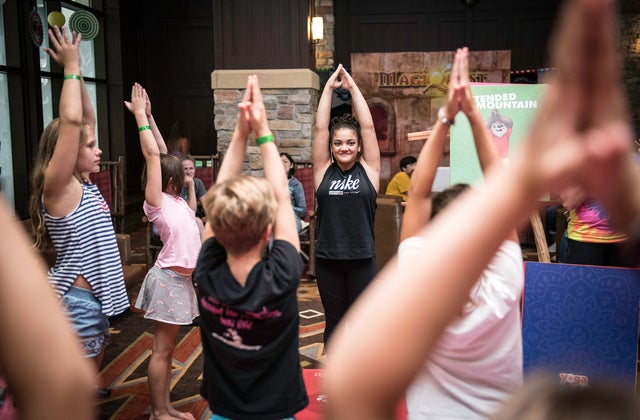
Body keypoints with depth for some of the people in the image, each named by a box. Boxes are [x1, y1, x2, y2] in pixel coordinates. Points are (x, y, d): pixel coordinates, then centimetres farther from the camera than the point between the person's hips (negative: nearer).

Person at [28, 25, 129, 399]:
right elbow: (70, 120, -28)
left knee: (93, 365, 26)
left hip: (92, 295, 9)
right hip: (74, 298, -9)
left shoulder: (84, 183, 6)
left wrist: (76, 69, 5)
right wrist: (71, 67, -16)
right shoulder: (57, 187, -17)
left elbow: (87, 119, 9)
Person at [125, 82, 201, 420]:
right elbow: (152, 155, -16)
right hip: (168, 279, -8)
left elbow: (162, 154, 11)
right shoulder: (156, 203, -11)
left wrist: (148, 116, 14)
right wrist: (140, 115, -12)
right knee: (161, 350, 1)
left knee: (167, 348, 14)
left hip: (181, 279, 8)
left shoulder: (175, 200, 9)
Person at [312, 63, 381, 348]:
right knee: (334, 322, 13)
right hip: (328, 260, 1)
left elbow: (368, 126, -3)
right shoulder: (324, 171, 2)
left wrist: (353, 87, 0)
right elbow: (320, 128, -1)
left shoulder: (368, 170, 1)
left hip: (361, 260, -1)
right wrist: (328, 88, 1)